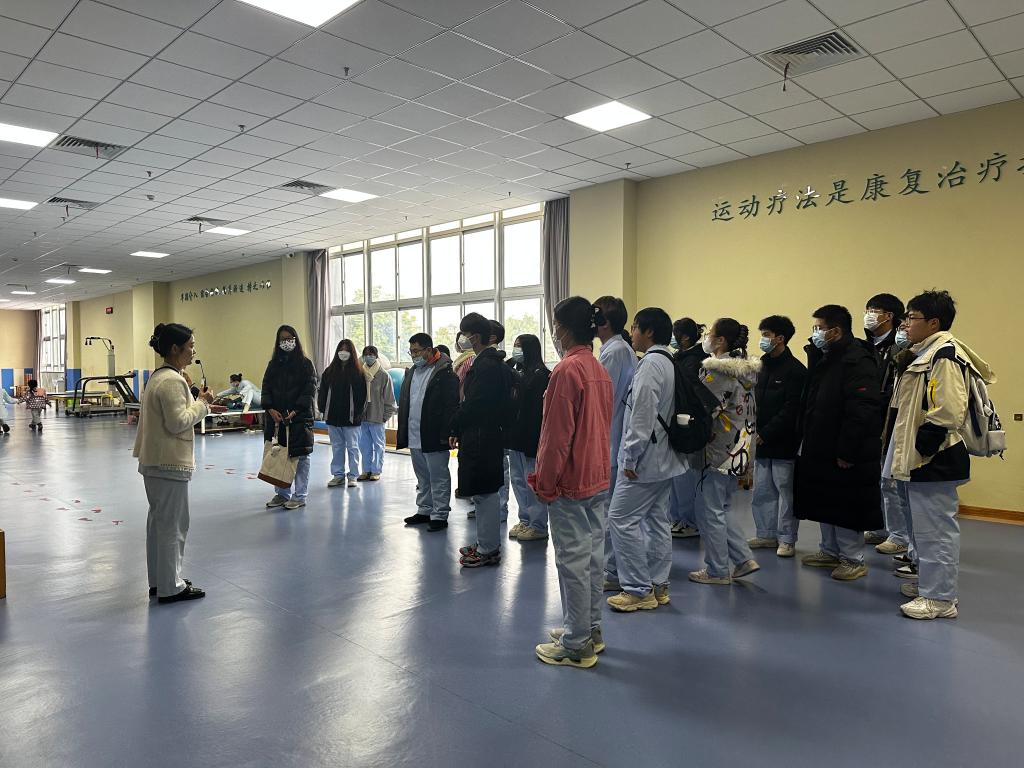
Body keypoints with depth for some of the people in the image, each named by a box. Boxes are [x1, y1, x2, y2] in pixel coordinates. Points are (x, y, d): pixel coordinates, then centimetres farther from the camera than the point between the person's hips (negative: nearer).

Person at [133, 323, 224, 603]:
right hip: (170, 463, -11)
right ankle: (171, 587, 10)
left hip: (154, 461, 11)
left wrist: (202, 407, 11)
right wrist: (201, 404, -12)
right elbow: (178, 422, -23)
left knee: (158, 521, 18)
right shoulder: (172, 380, -20)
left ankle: (158, 581, 30)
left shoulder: (159, 376, 12)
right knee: (173, 524, 0)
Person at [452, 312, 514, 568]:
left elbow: (472, 405, -21)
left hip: (479, 438, -10)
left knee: (484, 493, -1)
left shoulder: (484, 366, -18)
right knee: (488, 492, 17)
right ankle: (488, 544, 28)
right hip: (493, 434, 10)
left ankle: (488, 549, 8)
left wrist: (455, 429, -5)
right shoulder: (498, 364, 13)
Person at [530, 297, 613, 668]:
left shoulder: (567, 370, -18)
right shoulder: (600, 370, 9)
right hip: (599, 478, 9)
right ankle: (590, 629, 30)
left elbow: (556, 435, -19)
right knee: (593, 555, 17)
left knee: (573, 561, 0)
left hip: (571, 484, -9)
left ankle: (577, 646, 11)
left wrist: (545, 482, -10)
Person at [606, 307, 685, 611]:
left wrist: (631, 457, -18)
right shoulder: (670, 363, 13)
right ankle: (658, 585, 22)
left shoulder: (650, 364, -17)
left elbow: (642, 416, -22)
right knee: (657, 520, 14)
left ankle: (638, 589, 1)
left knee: (622, 518, -4)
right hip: (665, 458, 10)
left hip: (645, 459, -10)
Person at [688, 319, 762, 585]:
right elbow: (750, 411, 14)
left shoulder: (716, 372, -18)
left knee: (712, 510, 3)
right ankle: (745, 558, 21)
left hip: (719, 451, -9)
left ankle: (717, 570, 14)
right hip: (739, 449, 9)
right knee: (723, 507, 20)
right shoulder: (746, 370, 9)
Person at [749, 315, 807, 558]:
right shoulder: (763, 366, 12)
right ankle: (766, 534, 24)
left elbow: (791, 410, -16)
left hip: (784, 443, -7)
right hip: (762, 441, 7)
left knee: (785, 490, 2)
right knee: (762, 491, 13)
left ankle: (787, 539, 12)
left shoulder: (795, 370, -11)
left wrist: (765, 434, -16)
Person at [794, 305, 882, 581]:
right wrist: (806, 441, 13)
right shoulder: (824, 359, 12)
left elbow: (861, 412, -24)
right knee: (825, 504, 17)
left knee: (845, 507, 2)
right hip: (820, 450, 9)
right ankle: (830, 551, 31)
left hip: (847, 454, -9)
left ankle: (853, 560, 16)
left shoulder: (857, 361, -18)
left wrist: (846, 451, -23)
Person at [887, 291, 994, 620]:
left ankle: (941, 598, 8)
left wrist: (919, 450, -19)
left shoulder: (945, 355, -15)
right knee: (926, 527, 19)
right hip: (918, 459, 11)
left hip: (933, 461, -10)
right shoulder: (923, 354, 16)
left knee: (935, 529, -2)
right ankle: (933, 584, 32)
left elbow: (947, 413, -24)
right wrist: (906, 453, 17)